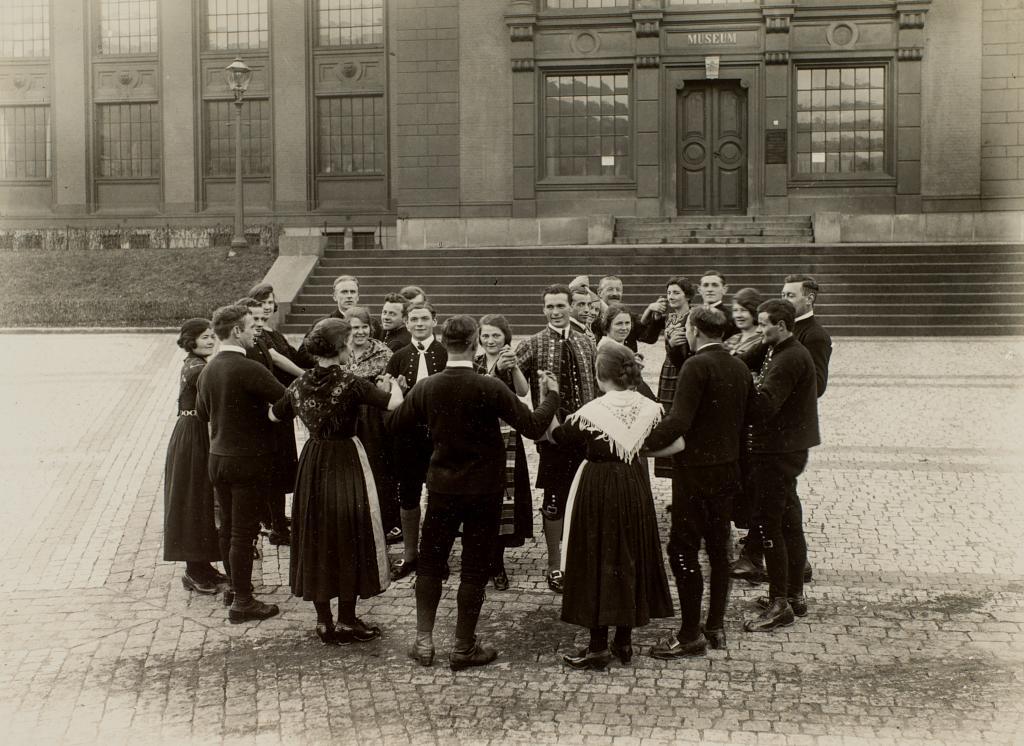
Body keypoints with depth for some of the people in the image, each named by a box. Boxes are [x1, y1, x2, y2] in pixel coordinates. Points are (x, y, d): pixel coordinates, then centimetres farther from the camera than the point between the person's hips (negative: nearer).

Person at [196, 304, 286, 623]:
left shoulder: (207, 370, 4)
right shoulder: (249, 369, -22)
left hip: (218, 458, 8)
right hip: (248, 461, -8)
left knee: (227, 525, 19)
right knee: (244, 531, 0)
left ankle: (235, 585, 34)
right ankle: (242, 602, 7)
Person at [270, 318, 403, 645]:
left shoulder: (300, 383, 0)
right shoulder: (350, 382, -17)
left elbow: (274, 415, 15)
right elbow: (394, 404, -23)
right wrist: (392, 384, -3)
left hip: (312, 465, 6)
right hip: (346, 462, -5)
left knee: (316, 540, 13)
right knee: (348, 538, 6)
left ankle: (324, 621, 20)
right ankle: (346, 622, 12)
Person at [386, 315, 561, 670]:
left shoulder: (426, 388, -9)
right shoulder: (490, 388, -19)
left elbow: (394, 424, 6)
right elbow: (534, 427, -16)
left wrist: (397, 394, 24)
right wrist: (551, 395, 0)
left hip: (443, 486, 3)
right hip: (485, 490, -3)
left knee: (431, 561, 17)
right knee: (475, 567, 8)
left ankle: (423, 641, 18)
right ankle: (463, 648, 15)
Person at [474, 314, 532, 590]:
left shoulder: (513, 363, 2)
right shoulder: (474, 364, 6)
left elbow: (523, 391, -18)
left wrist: (513, 366, -32)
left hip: (506, 437, -1)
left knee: (503, 495, -1)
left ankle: (497, 564, 12)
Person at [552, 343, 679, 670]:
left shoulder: (591, 412, -17)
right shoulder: (648, 408, -5)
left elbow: (554, 436, -4)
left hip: (598, 490, -5)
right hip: (635, 488, 5)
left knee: (598, 561, 4)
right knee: (630, 559, 15)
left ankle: (598, 648, 10)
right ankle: (624, 642, 24)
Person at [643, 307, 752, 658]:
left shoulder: (696, 366, -17)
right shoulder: (740, 368, 7)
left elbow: (678, 422, -26)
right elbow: (743, 420, 13)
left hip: (696, 469, -8)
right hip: (728, 467, 8)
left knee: (683, 550, -1)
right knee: (718, 547, 15)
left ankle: (690, 634, 2)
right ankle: (716, 626, 24)